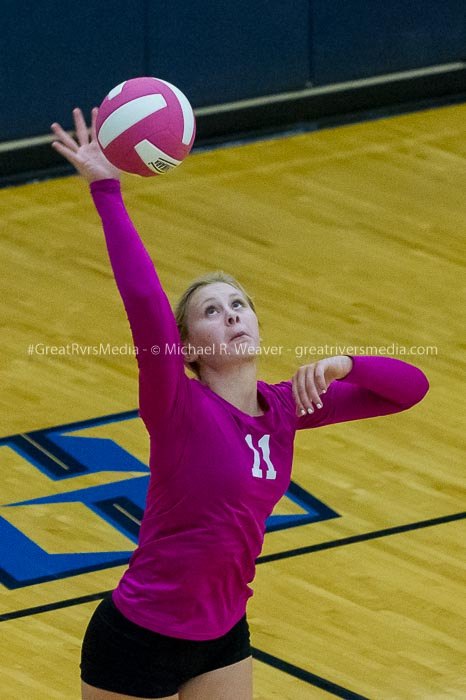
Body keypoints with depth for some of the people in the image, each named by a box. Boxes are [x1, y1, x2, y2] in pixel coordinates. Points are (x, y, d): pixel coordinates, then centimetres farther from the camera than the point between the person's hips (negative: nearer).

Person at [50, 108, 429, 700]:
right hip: (139, 643, -6)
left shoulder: (284, 409, 1)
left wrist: (341, 363, -17)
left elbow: (409, 388, 2)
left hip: (223, 636, 6)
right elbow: (144, 301, -33)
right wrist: (106, 191, -38)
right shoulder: (178, 406, -17)